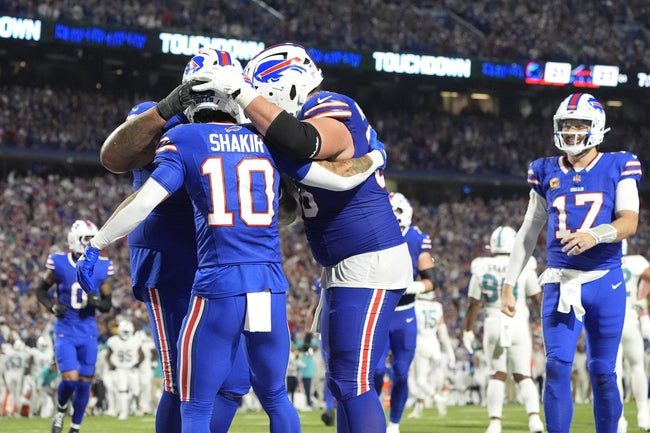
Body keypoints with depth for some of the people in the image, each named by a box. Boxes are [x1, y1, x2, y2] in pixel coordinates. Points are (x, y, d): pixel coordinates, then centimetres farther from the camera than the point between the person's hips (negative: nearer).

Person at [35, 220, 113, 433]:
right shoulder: (59, 264, -7)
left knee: (84, 383, 4)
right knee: (70, 379, -15)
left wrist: (97, 302, -16)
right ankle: (60, 411, 16)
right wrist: (52, 307, -11)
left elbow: (107, 305, 6)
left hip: (88, 333, 2)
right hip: (65, 332, -2)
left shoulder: (101, 268, -2)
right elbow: (40, 290, 7)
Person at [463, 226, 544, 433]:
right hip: (519, 324, -1)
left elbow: (473, 304, 3)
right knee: (522, 375, 8)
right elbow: (538, 298, 2)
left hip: (494, 324, 1)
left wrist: (468, 331, 12)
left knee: (497, 375, 9)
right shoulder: (524, 268, -6)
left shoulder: (481, 270, -2)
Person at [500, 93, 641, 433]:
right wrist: (508, 284, 12)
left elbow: (629, 222, -10)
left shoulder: (617, 168, 2)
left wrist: (595, 235, -30)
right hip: (560, 282, 2)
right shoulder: (547, 173, 10)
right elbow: (528, 233, 15)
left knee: (602, 372, 3)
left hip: (605, 281, -2)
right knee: (557, 366, -10)